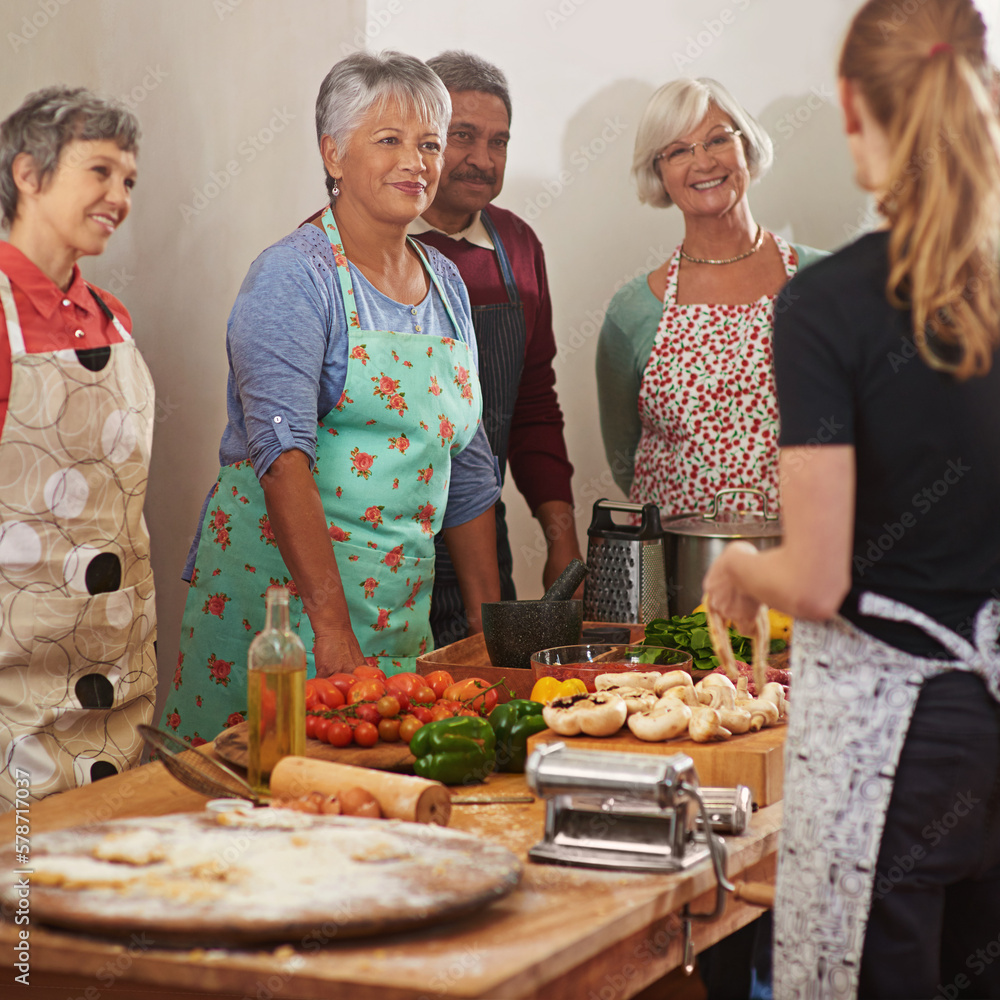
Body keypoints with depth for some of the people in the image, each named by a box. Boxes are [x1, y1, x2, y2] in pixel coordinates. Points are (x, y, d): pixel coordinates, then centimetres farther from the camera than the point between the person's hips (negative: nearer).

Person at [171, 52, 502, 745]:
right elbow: (282, 451, -21)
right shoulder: (295, 277, -9)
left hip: (402, 603, 6)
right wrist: (331, 623, -30)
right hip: (281, 583, -6)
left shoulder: (445, 284, 13)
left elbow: (468, 470, 18)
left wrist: (490, 621, 14)